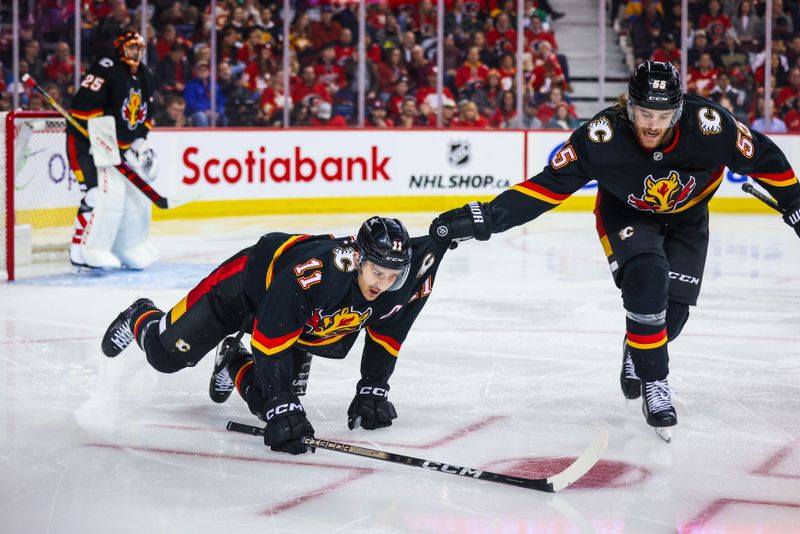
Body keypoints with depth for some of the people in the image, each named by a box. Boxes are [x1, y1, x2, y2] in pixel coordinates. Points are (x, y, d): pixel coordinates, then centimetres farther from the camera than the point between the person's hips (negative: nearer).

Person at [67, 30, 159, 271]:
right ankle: (84, 249, -20)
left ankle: (130, 246, 28)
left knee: (137, 193, 9)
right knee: (106, 190, -23)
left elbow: (145, 117, 20)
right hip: (87, 141, -9)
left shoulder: (146, 77, 11)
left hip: (120, 146, 9)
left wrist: (140, 143, 6)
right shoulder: (106, 70, -16)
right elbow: (83, 108, -23)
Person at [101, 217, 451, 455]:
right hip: (247, 284, -5)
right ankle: (140, 319, 43)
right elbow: (269, 341, -39)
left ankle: (234, 365, 31)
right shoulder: (307, 275, -46)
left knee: (266, 400, -4)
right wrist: (281, 407, -41)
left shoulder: (405, 282, -29)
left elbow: (386, 334, -8)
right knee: (167, 354, 6)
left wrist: (373, 389, -8)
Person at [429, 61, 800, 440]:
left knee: (673, 311, -3)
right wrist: (485, 218, -36)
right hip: (626, 214, -2)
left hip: (686, 219, 2)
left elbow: (765, 160, -16)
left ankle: (637, 353, 32)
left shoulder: (708, 125, -32)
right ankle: (653, 383, -14)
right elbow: (550, 183, -29)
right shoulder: (604, 135, -33)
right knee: (647, 277, -28)